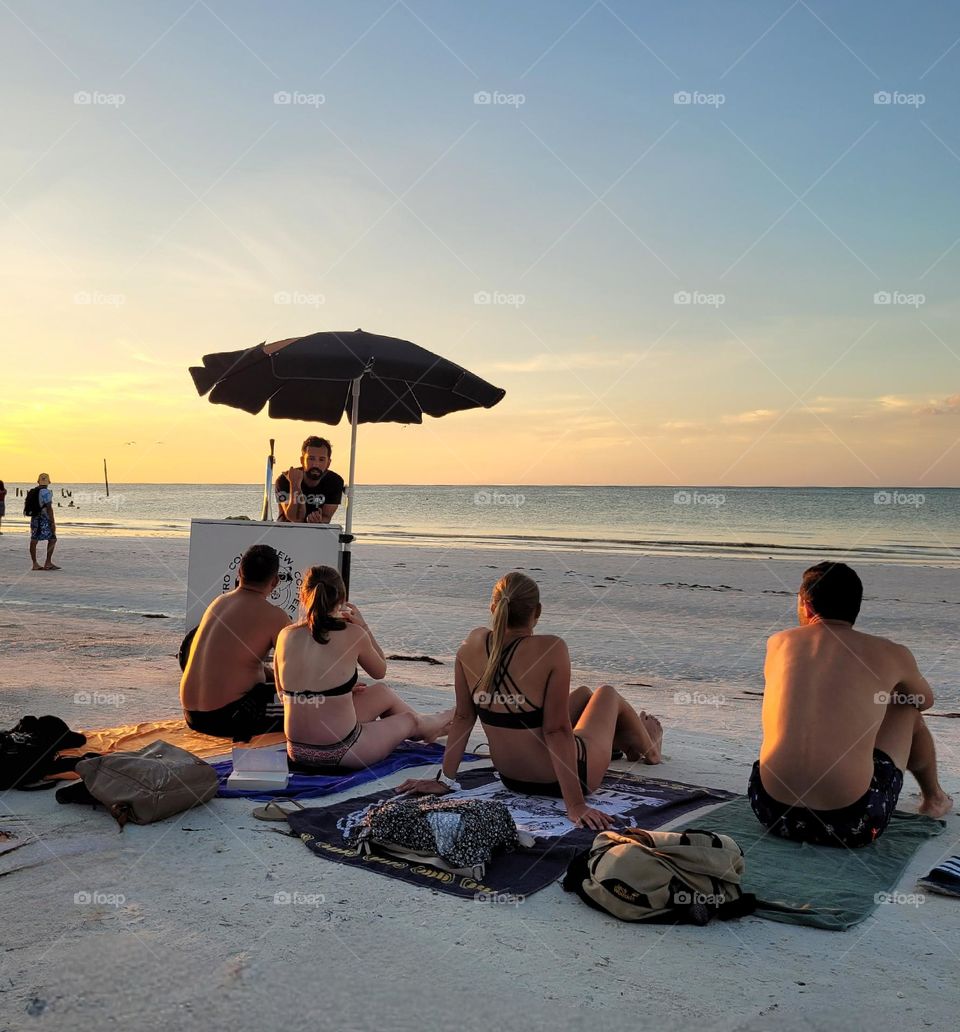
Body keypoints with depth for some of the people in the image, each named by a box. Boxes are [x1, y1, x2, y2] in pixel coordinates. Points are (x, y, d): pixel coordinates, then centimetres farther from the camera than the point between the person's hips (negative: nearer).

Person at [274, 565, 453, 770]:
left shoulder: (286, 635, -4)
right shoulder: (353, 635, -13)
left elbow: (282, 693, 9)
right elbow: (380, 672, 6)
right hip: (339, 753, -5)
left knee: (383, 694, 28)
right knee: (409, 720, 26)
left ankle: (428, 726, 53)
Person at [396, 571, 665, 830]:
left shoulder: (473, 643, -13)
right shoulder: (550, 649, -28)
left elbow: (463, 717, -6)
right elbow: (556, 730, -27)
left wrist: (444, 779, 4)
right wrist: (576, 805, -22)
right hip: (558, 780, -5)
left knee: (584, 693, 31)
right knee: (607, 693, 26)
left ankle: (621, 741, 62)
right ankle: (649, 748, 57)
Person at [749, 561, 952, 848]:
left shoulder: (777, 643, 6)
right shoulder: (891, 654, 1)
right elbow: (926, 701, 23)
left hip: (772, 813, 2)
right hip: (850, 824, -2)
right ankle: (933, 798, 50)